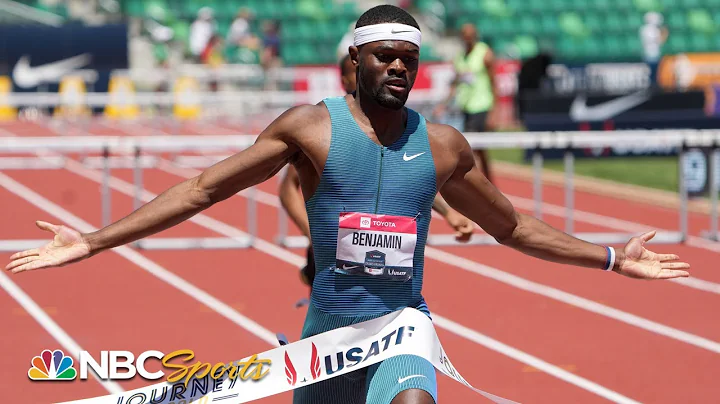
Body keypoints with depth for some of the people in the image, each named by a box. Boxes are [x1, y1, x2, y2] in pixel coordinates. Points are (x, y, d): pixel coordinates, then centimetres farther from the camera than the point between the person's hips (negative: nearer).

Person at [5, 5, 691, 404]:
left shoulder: (442, 147, 5)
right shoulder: (312, 126, -3)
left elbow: (515, 228, 20)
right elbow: (202, 189, -3)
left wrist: (613, 259, 18)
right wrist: (90, 242, -8)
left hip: (402, 331, 0)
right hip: (329, 329, 0)